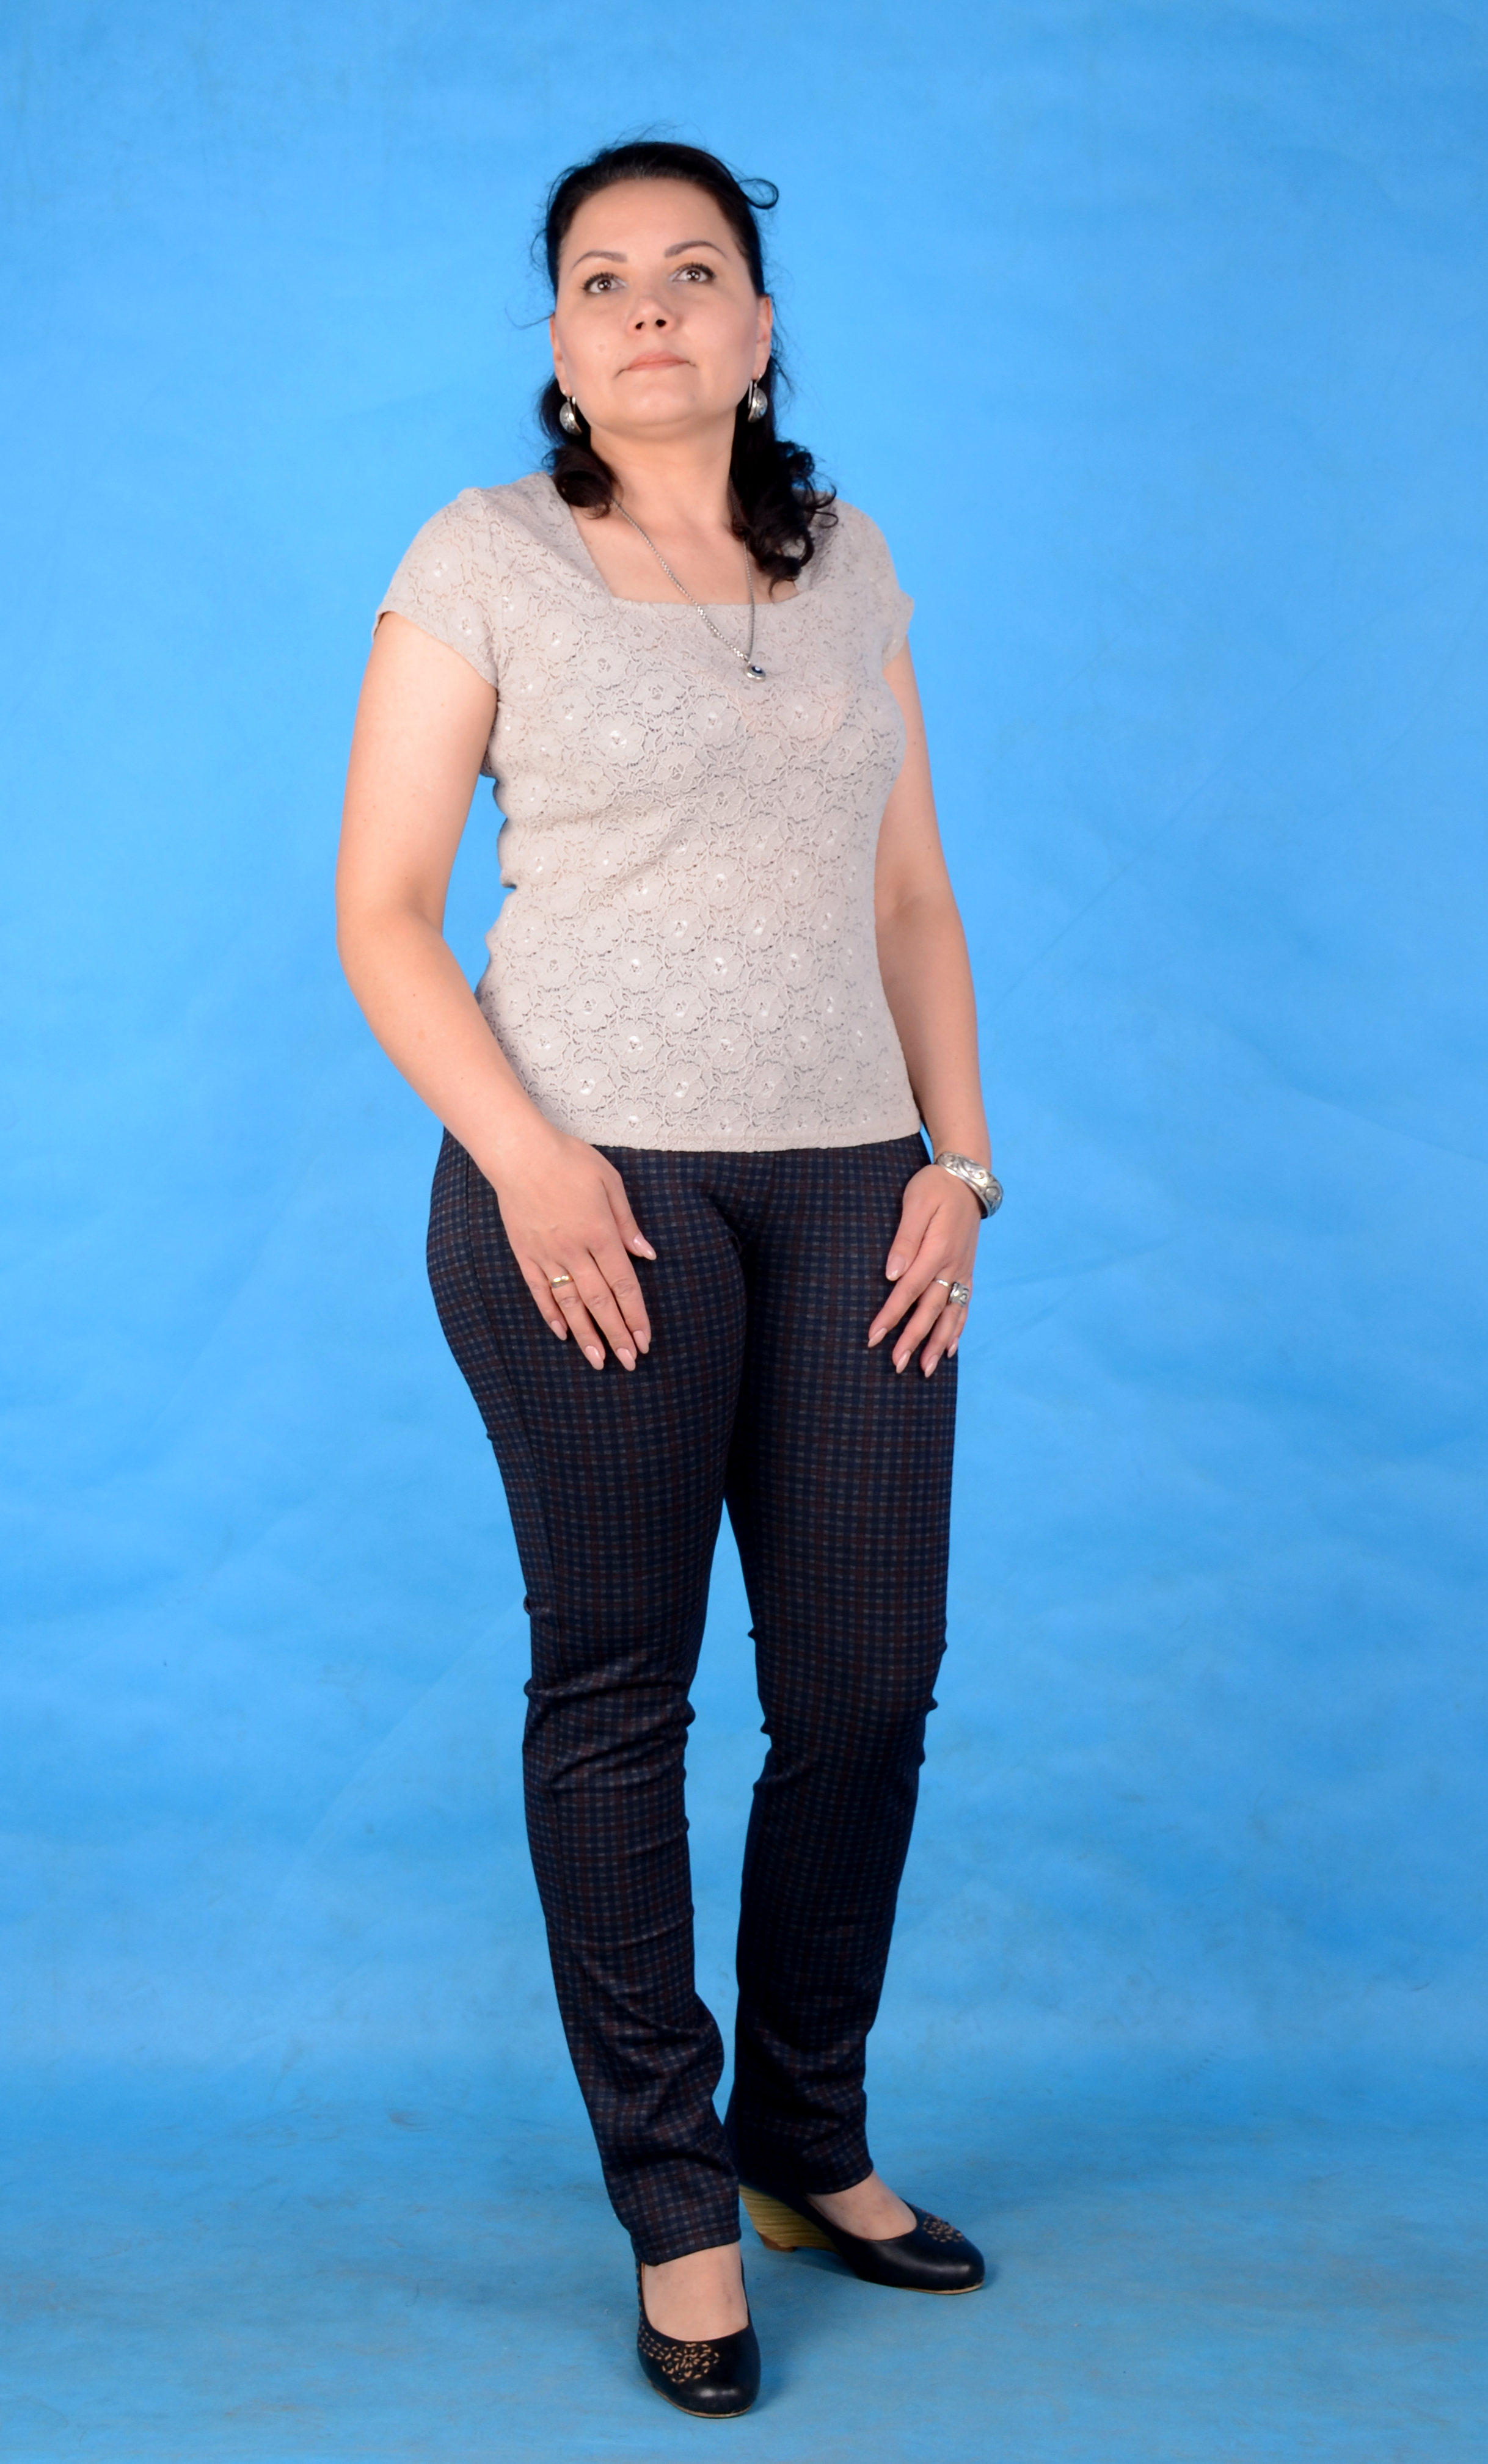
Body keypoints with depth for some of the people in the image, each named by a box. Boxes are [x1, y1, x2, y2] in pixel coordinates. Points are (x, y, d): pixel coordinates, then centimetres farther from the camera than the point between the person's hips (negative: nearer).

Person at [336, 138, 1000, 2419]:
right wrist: (525, 1158, -14)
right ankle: (678, 2207, 16)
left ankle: (810, 2141, 26)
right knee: (616, 1692, 2)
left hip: (845, 1186, 4)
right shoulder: (486, 557, 0)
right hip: (592, 1186, -4)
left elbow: (914, 899, 15)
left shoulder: (849, 563, 13)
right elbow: (382, 911, -2)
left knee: (870, 1688, 5)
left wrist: (957, 1159, 3)